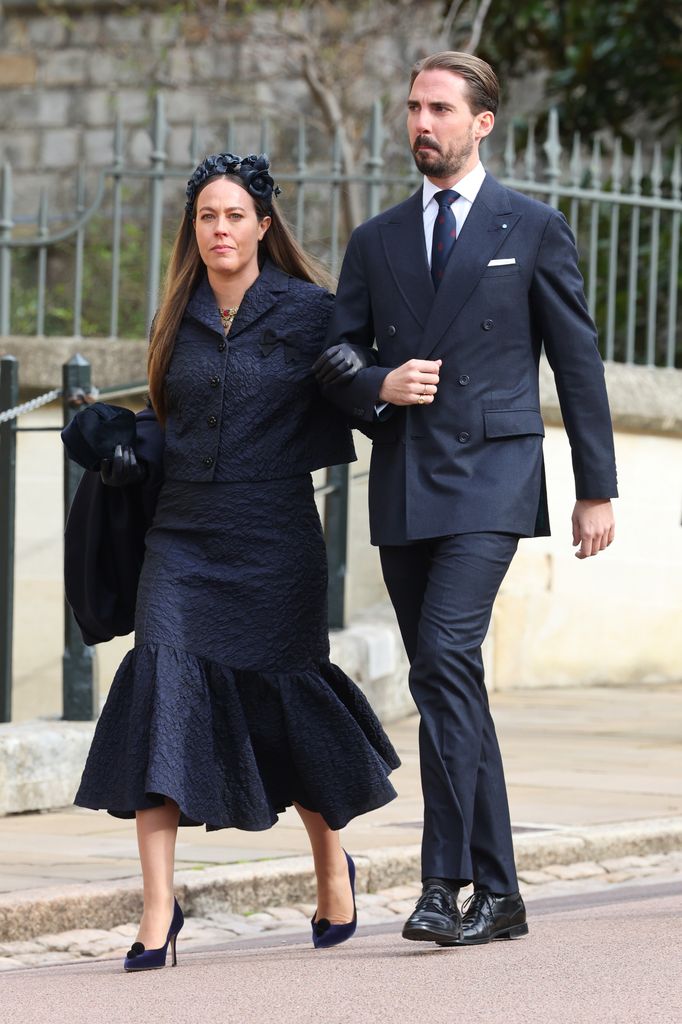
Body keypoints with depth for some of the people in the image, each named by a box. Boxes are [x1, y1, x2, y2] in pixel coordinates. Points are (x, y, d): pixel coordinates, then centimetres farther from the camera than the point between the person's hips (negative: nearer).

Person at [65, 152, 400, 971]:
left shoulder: (309, 312, -2)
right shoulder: (180, 320, 10)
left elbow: (337, 423, 4)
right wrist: (123, 456, 5)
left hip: (272, 540, -3)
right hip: (183, 535, 3)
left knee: (281, 703, 6)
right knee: (162, 682, -15)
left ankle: (332, 862, 36)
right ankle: (157, 909, -19)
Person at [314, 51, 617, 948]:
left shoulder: (533, 229, 4)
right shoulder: (376, 241, 14)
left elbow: (577, 360, 5)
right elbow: (335, 354, 13)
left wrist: (598, 489, 3)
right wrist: (379, 386, -11)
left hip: (489, 479, -5)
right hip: (402, 491, 5)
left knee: (446, 659, -21)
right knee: (449, 685, 7)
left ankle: (445, 885, -22)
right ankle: (498, 894, 14)